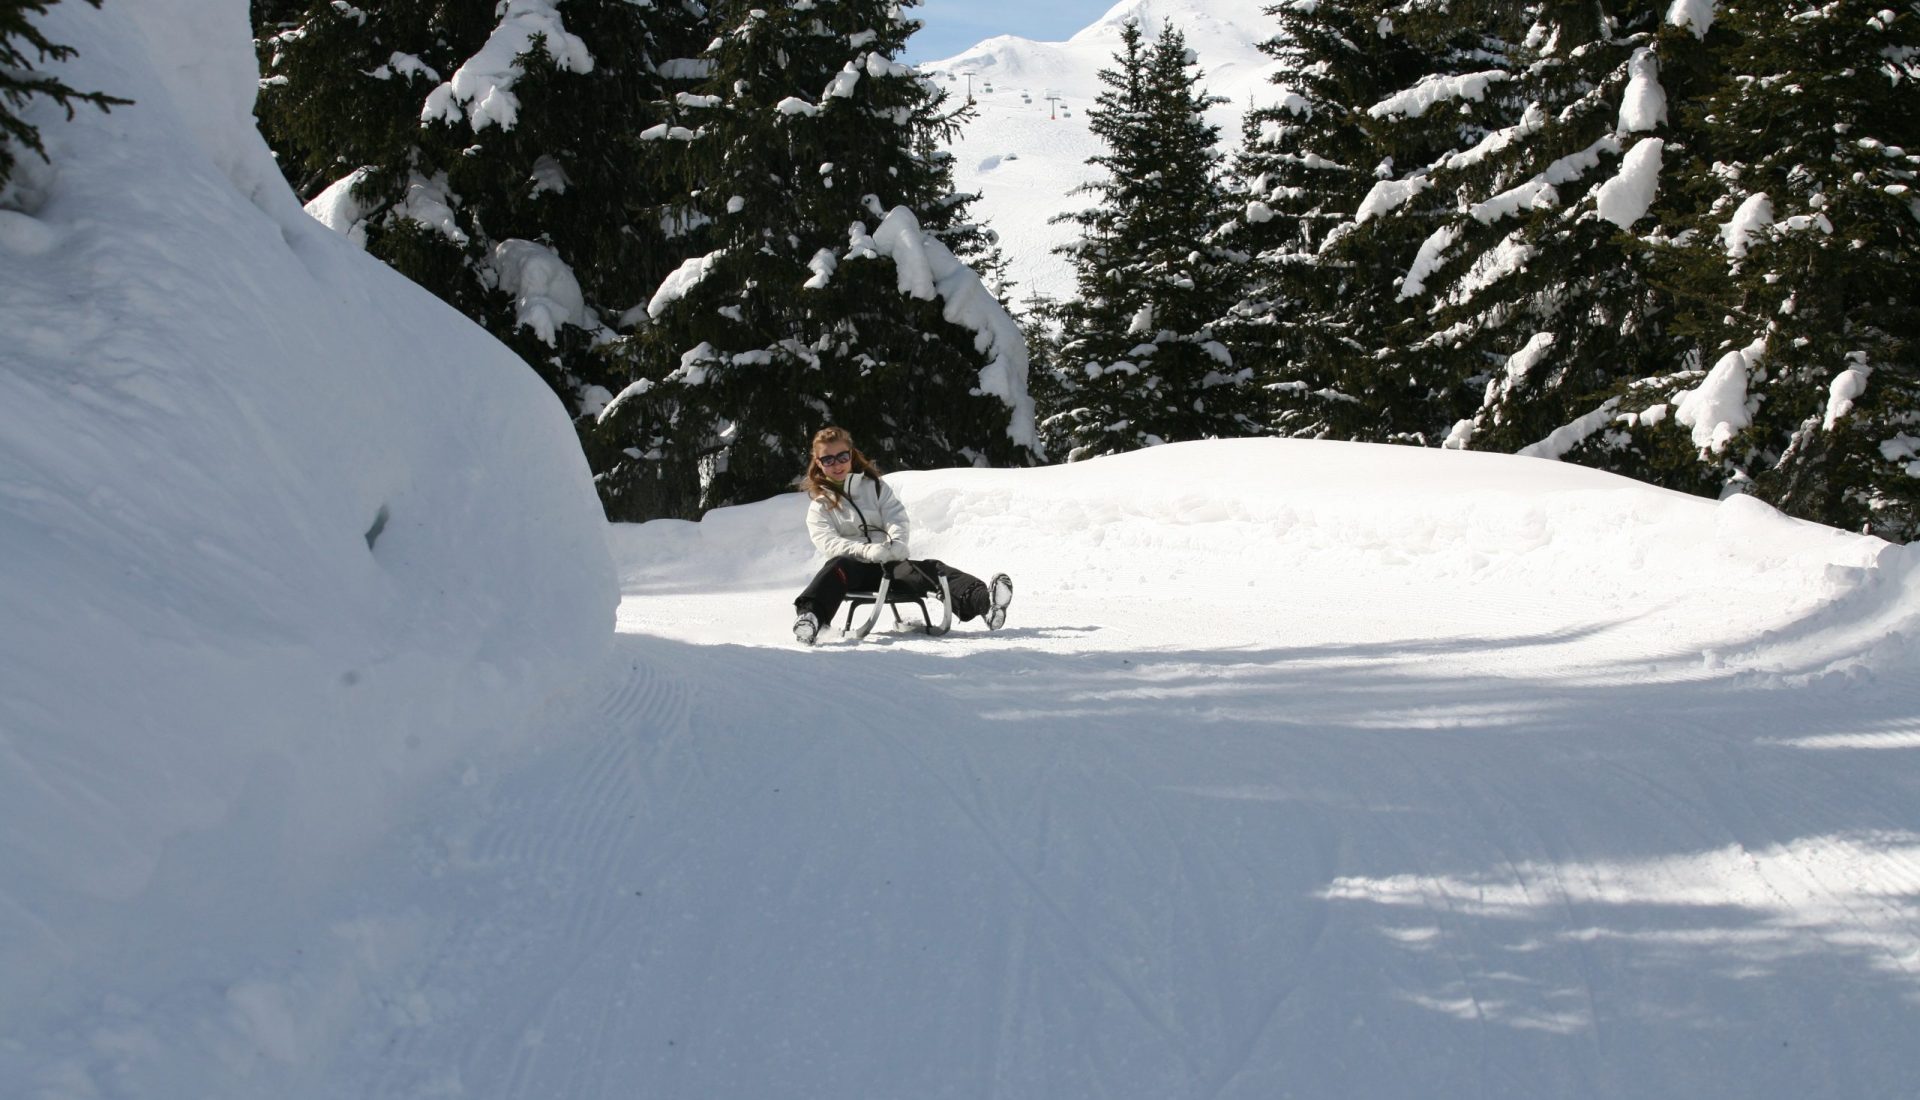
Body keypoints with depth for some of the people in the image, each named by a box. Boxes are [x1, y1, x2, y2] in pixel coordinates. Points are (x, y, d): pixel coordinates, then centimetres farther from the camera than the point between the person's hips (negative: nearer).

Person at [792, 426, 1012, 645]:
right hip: (857, 568, -2)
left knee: (931, 570, -26)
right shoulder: (820, 507, 14)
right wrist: (868, 551, -23)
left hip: (890, 563, 2)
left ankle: (984, 601, -52)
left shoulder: (874, 486, 20)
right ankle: (808, 618, -64)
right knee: (838, 566, -37)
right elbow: (830, 543, -4)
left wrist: (896, 545, -18)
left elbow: (896, 519, 7)